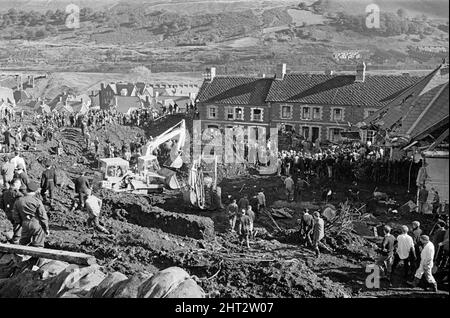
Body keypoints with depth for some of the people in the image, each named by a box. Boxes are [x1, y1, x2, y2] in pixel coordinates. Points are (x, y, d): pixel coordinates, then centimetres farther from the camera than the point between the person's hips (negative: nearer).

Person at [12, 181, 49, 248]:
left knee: (23, 243, 23)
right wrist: (46, 228, 0)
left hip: (25, 224, 4)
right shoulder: (37, 201, -12)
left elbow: (15, 215, 7)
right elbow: (43, 216, -10)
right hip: (37, 224, -4)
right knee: (37, 246, 4)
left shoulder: (18, 201, 2)